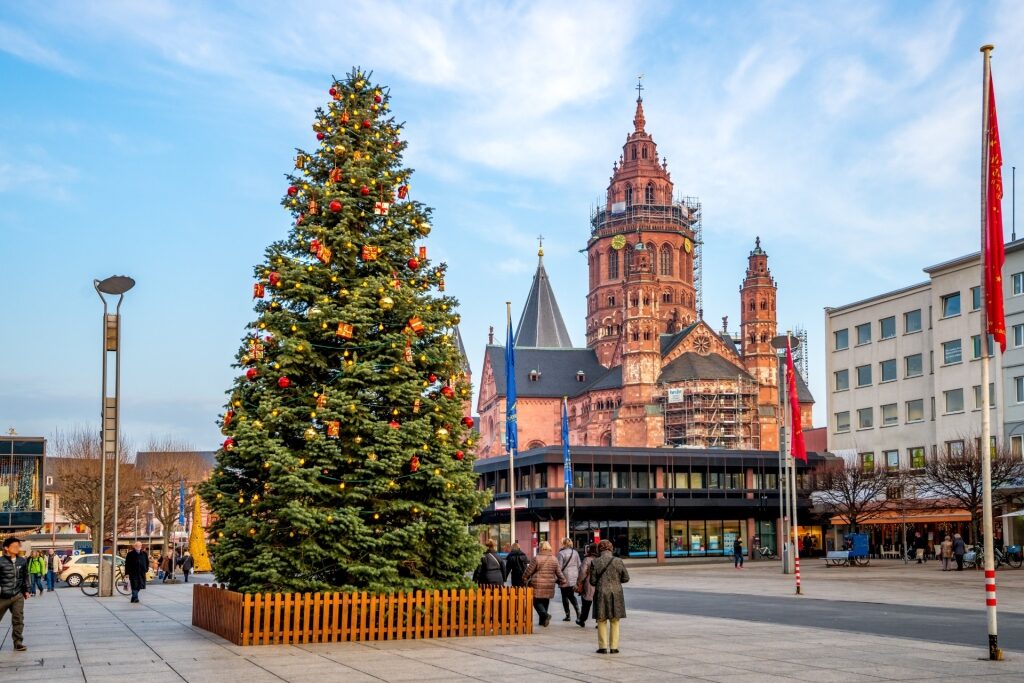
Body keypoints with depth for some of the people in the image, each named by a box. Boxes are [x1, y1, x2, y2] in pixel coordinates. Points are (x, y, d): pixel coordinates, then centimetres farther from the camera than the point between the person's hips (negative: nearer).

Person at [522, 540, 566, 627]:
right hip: (549, 585, 4)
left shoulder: (536, 558, -10)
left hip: (537, 585, -4)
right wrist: (562, 580, 26)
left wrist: (525, 578, 12)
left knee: (537, 602, 3)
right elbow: (558, 572, 11)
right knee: (545, 602, 15)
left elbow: (529, 570, -5)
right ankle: (542, 621, 16)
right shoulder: (554, 559, 5)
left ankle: (545, 614, -19)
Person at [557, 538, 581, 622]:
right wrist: (578, 576, 18)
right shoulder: (575, 552, 7)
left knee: (565, 596, 5)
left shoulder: (561, 553, -12)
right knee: (572, 596, 14)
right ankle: (578, 613, -1)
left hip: (565, 578, -6)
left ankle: (568, 615, 6)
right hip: (574, 578, 6)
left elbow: (559, 567, -12)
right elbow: (579, 565, 11)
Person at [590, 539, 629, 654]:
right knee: (614, 621, 10)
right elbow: (625, 578, 1)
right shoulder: (618, 561, -5)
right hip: (616, 594, 1)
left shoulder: (595, 562, -7)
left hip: (601, 594, -1)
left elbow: (592, 581, -5)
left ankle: (603, 647, 8)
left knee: (601, 621, 10)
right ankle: (614, 647, 9)